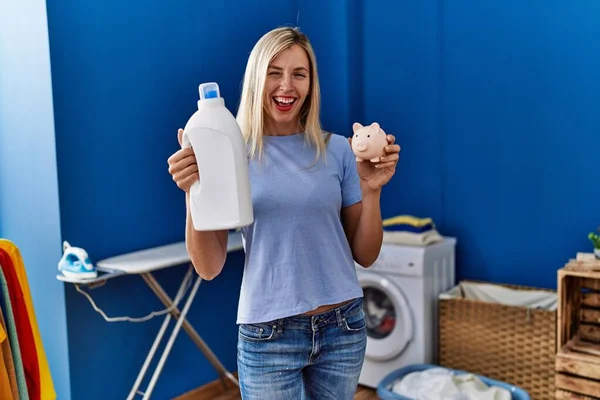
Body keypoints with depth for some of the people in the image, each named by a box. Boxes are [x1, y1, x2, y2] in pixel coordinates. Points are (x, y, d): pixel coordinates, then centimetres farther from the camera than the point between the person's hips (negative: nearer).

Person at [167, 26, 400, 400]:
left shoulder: (338, 149, -1)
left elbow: (365, 255, 1)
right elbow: (209, 268, -7)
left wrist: (370, 189, -13)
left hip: (343, 328, 2)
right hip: (268, 335, -2)